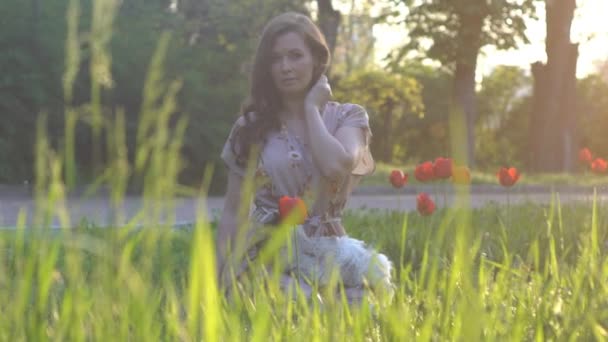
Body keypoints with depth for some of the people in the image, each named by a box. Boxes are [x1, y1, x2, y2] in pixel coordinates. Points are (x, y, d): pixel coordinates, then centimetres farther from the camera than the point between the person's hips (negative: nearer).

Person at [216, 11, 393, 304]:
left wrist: (311, 108, -4)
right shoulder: (251, 127, 6)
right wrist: (220, 281, -1)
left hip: (328, 260, 1)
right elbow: (233, 214, 7)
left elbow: (336, 166, -18)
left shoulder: (348, 117, 5)